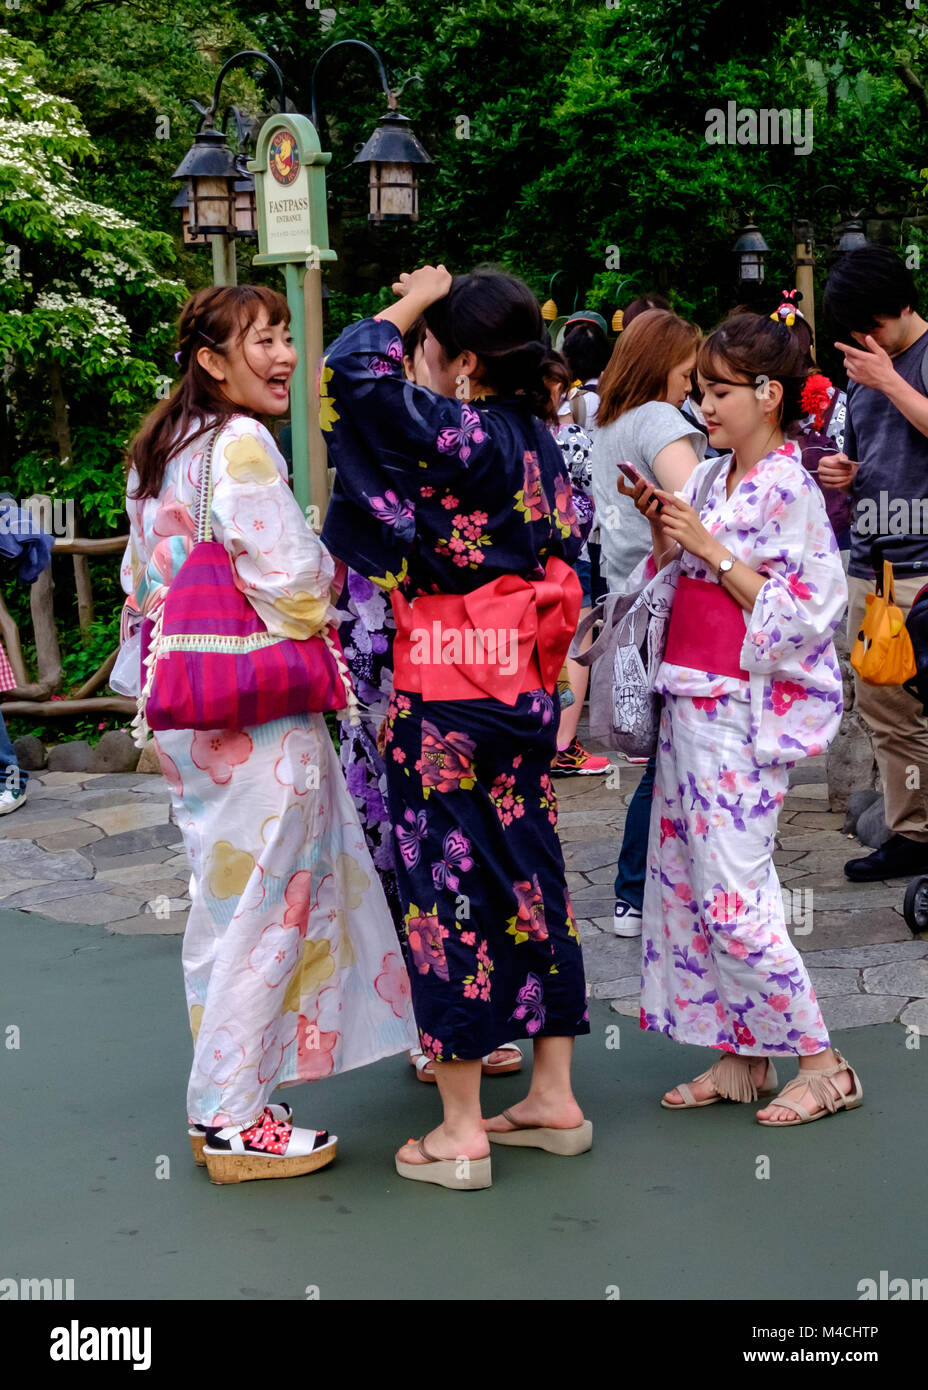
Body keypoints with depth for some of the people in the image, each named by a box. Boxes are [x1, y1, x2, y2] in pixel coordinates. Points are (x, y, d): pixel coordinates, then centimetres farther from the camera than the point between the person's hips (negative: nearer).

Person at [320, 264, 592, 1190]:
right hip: (522, 693, 8)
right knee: (529, 877, 14)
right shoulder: (537, 440, 8)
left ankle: (460, 1130, 8)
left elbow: (355, 369, -20)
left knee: (447, 888, 0)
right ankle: (554, 1097, 23)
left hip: (443, 702, -8)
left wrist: (416, 299, -5)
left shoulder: (456, 434, -16)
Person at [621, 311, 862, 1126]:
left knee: (732, 894, -8)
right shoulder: (708, 479, 11)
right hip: (690, 698, 8)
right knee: (689, 881, 10)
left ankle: (822, 1063, 7)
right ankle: (741, 1057, 21)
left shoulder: (788, 489, -11)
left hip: (743, 708, -8)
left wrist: (709, 547, -17)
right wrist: (662, 531, 0)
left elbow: (807, 608, -18)